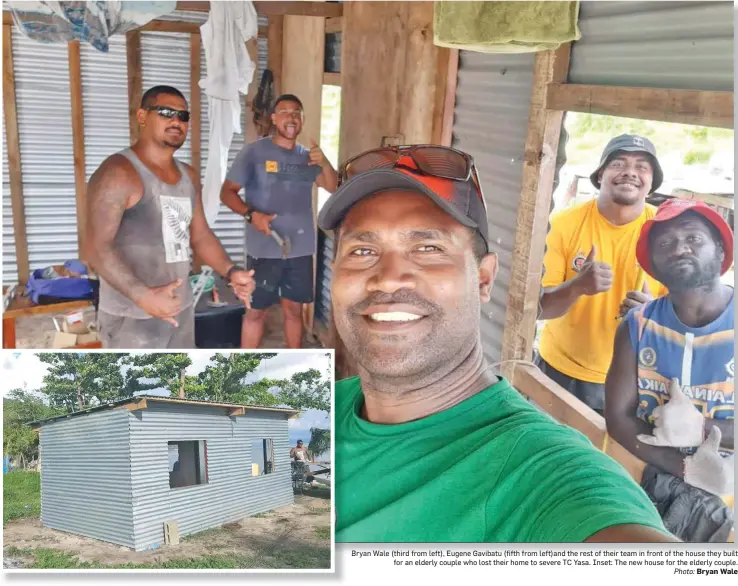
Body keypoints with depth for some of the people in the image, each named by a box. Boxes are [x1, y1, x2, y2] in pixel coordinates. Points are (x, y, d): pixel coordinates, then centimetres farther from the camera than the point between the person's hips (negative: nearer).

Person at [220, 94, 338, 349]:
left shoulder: (307, 156, 8)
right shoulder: (254, 151, -5)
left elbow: (333, 187, -1)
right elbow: (227, 192, -6)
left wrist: (325, 162, -20)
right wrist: (251, 214, -23)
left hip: (300, 249, 4)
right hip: (265, 250, -4)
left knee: (294, 309, 14)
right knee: (257, 311, 3)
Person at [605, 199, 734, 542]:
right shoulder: (638, 327, -5)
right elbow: (617, 417, -9)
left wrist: (702, 430, -25)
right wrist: (689, 468, -20)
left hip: (726, 503, -2)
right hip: (650, 487, 2)